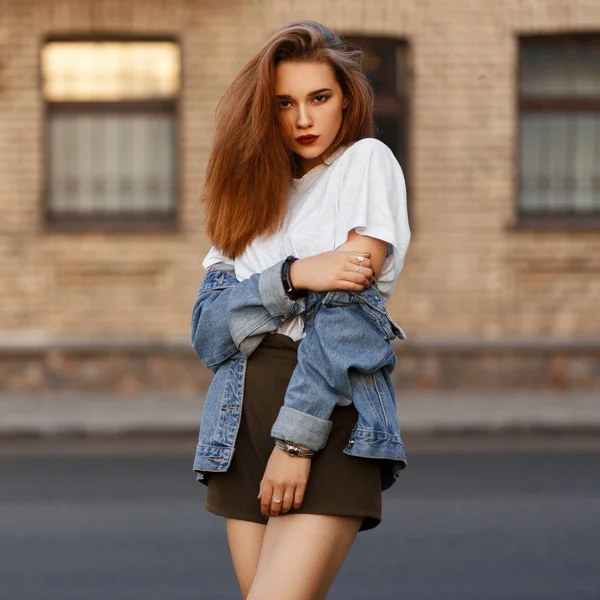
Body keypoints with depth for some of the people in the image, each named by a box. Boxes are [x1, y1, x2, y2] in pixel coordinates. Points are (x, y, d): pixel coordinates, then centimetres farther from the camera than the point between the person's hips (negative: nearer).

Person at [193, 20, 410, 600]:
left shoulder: (367, 162, 2)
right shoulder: (255, 191, 18)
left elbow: (347, 309, -9)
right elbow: (207, 328, 4)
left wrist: (297, 439, -17)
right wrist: (295, 276, -13)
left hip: (332, 421, -5)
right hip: (243, 421, 5)